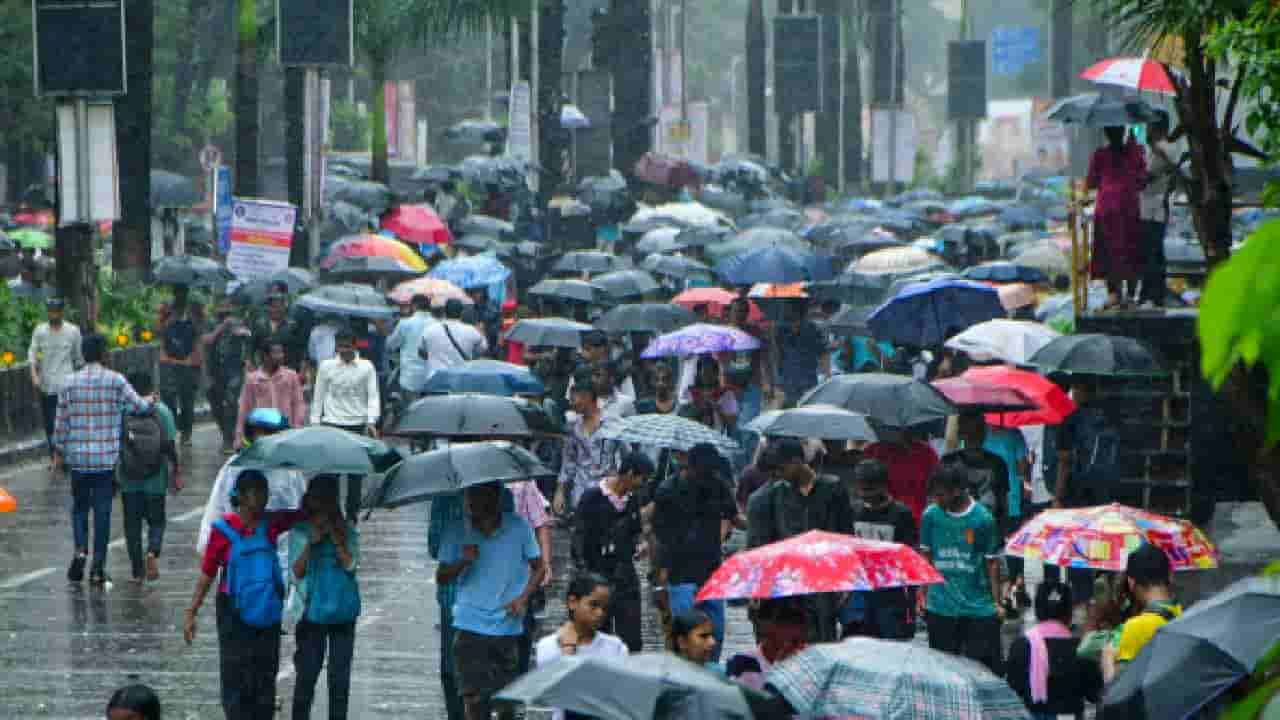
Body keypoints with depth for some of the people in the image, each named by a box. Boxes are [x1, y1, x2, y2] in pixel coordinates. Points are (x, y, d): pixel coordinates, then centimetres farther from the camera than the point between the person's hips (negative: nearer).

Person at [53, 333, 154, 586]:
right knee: (102, 510, 5)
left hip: (78, 458, 1)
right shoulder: (116, 381, -7)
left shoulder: (70, 382, -2)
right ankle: (98, 567, 5)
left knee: (80, 506, 17)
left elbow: (61, 421, 0)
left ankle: (80, 549, -6)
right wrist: (151, 402, 21)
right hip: (108, 458, -1)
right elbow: (137, 406, -2)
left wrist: (58, 452, 11)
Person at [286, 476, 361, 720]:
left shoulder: (347, 531, 7)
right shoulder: (299, 532, 4)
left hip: (342, 612, 1)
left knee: (340, 677, 2)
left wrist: (335, 536, -11)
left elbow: (350, 564, -6)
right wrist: (311, 543, -11)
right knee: (307, 675, -4)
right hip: (311, 612, -1)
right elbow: (295, 574, -1)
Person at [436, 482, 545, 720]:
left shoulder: (518, 528, -4)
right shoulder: (456, 534, -2)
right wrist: (462, 562, -17)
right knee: (474, 698, -5)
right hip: (470, 627, 0)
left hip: (508, 627, 0)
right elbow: (441, 577, 2)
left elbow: (538, 567, 6)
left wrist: (523, 598, -9)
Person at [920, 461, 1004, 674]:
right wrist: (923, 595, 7)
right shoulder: (931, 516, 0)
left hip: (979, 608, -2)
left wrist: (997, 602, -2)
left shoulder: (983, 518, -8)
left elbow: (992, 562, -2)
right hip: (940, 607, 2)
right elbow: (926, 557, 9)